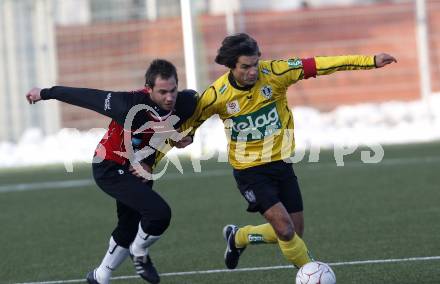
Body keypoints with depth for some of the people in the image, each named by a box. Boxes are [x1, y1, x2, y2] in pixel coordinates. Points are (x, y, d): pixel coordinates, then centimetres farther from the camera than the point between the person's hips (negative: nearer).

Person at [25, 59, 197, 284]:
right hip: (111, 169, -7)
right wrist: (45, 93, -12)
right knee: (159, 213, -22)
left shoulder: (184, 103, -19)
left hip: (139, 170, 7)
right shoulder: (132, 107, -35)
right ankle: (139, 254, 8)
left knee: (129, 230, 19)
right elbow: (90, 97, -24)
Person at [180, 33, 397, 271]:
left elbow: (319, 65, -17)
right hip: (249, 171, -4)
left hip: (281, 162, 4)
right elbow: (190, 120, 1)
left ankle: (238, 237, 34)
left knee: (295, 231, 10)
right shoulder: (217, 94, -18)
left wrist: (371, 61, -20)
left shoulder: (273, 73, -15)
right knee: (284, 227, -19)